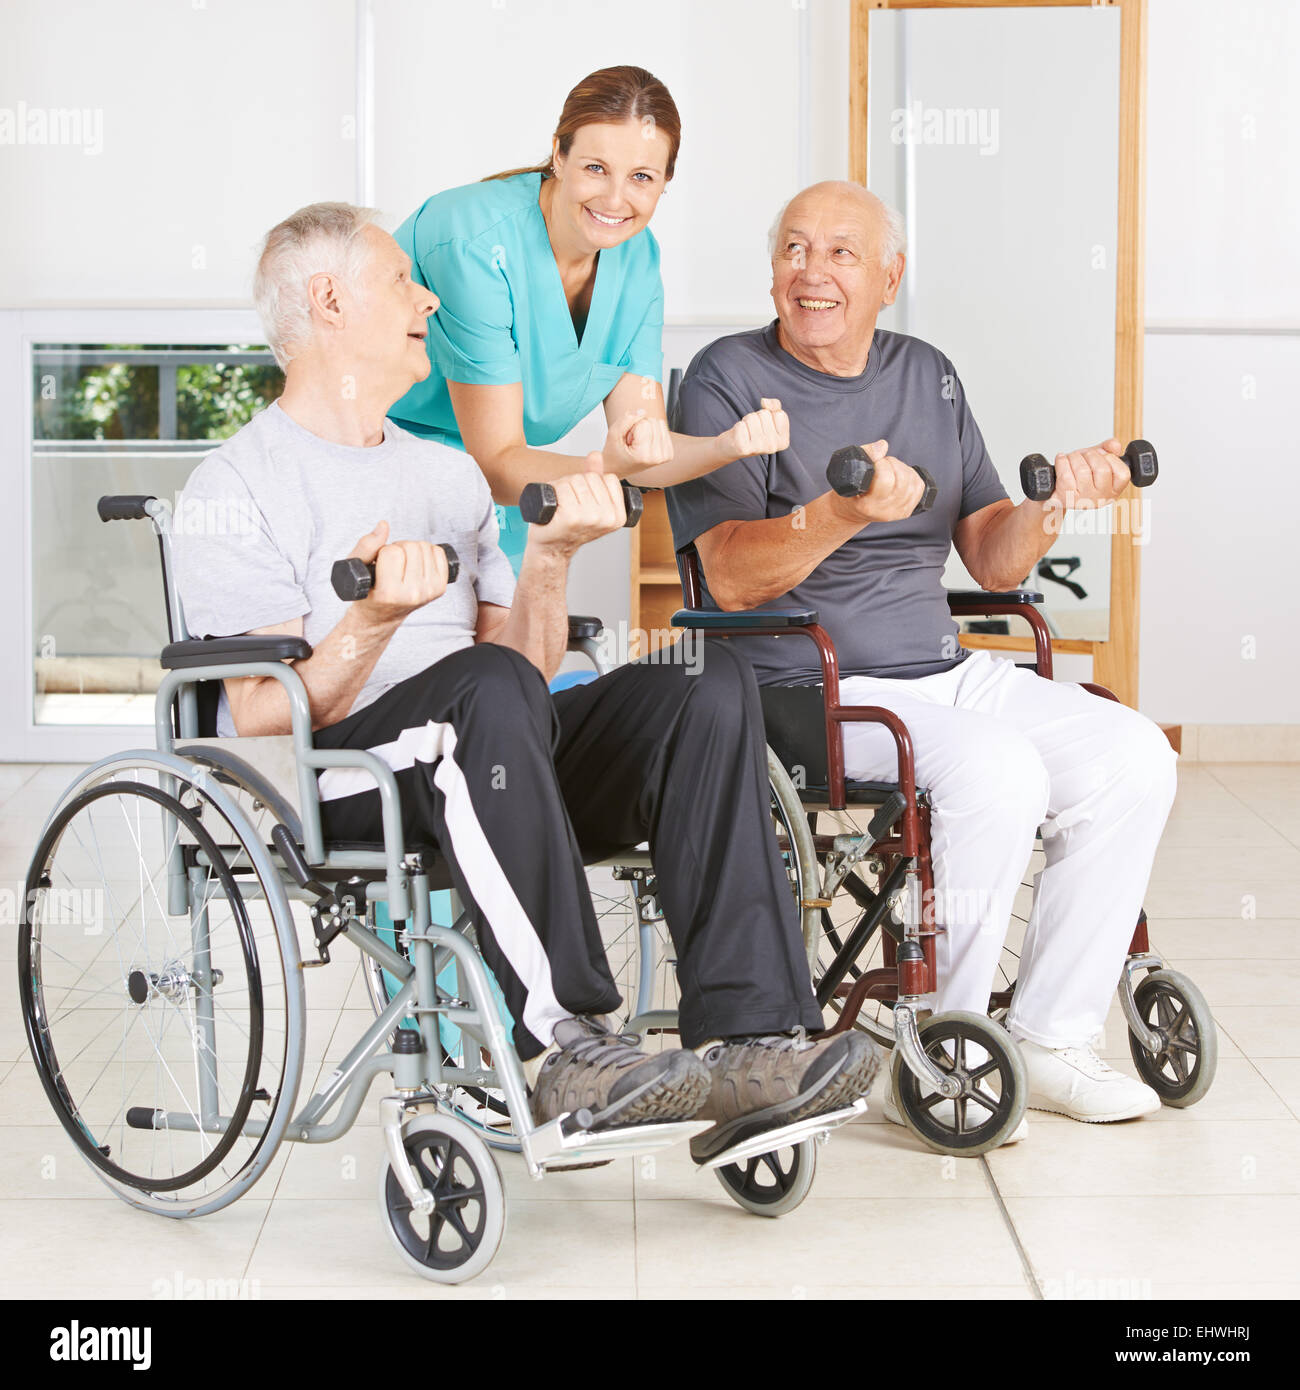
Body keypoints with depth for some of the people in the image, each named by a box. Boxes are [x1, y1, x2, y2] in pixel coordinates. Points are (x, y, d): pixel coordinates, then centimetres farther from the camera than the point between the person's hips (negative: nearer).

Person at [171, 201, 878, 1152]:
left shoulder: (451, 475, 25)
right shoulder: (237, 487, 3)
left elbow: (532, 667, 15)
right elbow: (263, 720, -8)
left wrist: (550, 558, -3)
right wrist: (371, 624, -25)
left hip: (490, 771, 6)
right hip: (331, 786, -6)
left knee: (713, 686, -17)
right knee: (488, 685, -37)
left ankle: (749, 1040, -29)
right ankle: (566, 1046, -37)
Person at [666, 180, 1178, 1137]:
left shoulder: (928, 376, 15)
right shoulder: (728, 378, -3)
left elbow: (993, 562, 13)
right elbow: (730, 578, -15)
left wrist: (1049, 502, -9)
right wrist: (839, 516, -32)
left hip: (945, 672, 7)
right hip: (807, 694, -6)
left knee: (1133, 758, -13)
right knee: (999, 771, -30)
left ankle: (1049, 1039, -3)